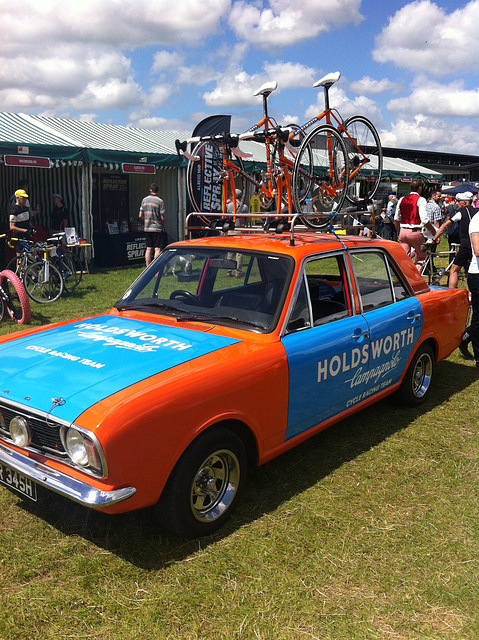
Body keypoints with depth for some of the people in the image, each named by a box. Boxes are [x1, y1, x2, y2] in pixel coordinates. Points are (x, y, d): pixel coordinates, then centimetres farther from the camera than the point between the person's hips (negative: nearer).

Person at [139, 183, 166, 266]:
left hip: (147, 228, 5)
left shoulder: (144, 200, 5)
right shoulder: (160, 201, -9)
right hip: (157, 228, -5)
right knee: (157, 249, -5)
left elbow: (140, 216, 6)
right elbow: (162, 218, -11)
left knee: (148, 249, 9)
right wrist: (164, 228, 4)